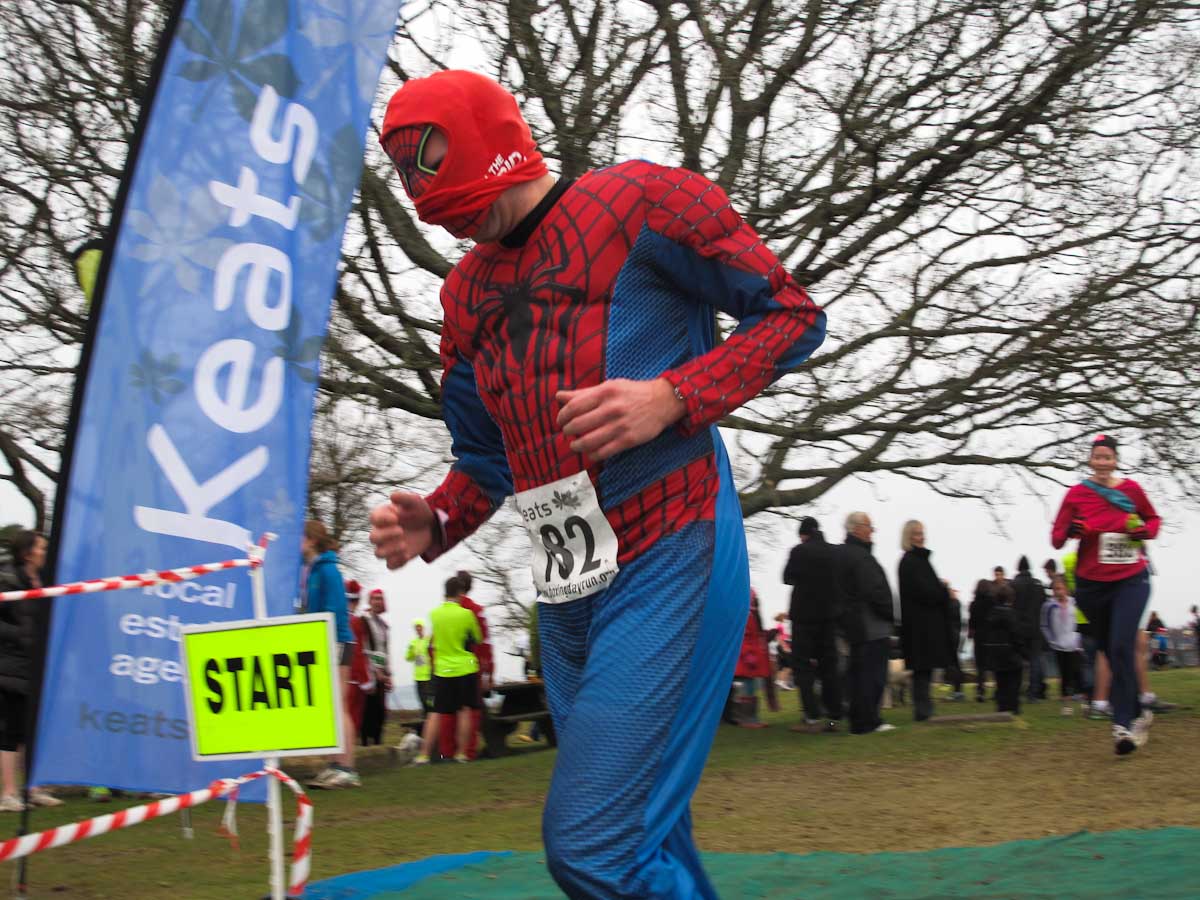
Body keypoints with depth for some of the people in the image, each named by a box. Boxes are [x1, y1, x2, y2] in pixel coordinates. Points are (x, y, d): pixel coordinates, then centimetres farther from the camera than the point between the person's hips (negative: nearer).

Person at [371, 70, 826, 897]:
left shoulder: (640, 204, -4)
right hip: (567, 595, 8)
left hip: (666, 563, -8)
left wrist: (670, 397, -17)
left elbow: (793, 315, -3)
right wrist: (434, 525, 3)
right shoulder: (468, 293, 18)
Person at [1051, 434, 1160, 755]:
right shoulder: (1077, 493, -1)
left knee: (1121, 647, -17)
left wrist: (1146, 531, -5)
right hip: (1091, 584, 1)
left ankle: (1123, 723, -15)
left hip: (1131, 580, -1)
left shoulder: (1132, 488, 2)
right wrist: (1070, 531, -23)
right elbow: (1056, 536, 0)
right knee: (1111, 651, 9)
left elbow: (1153, 519, 17)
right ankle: (1138, 713, 29)